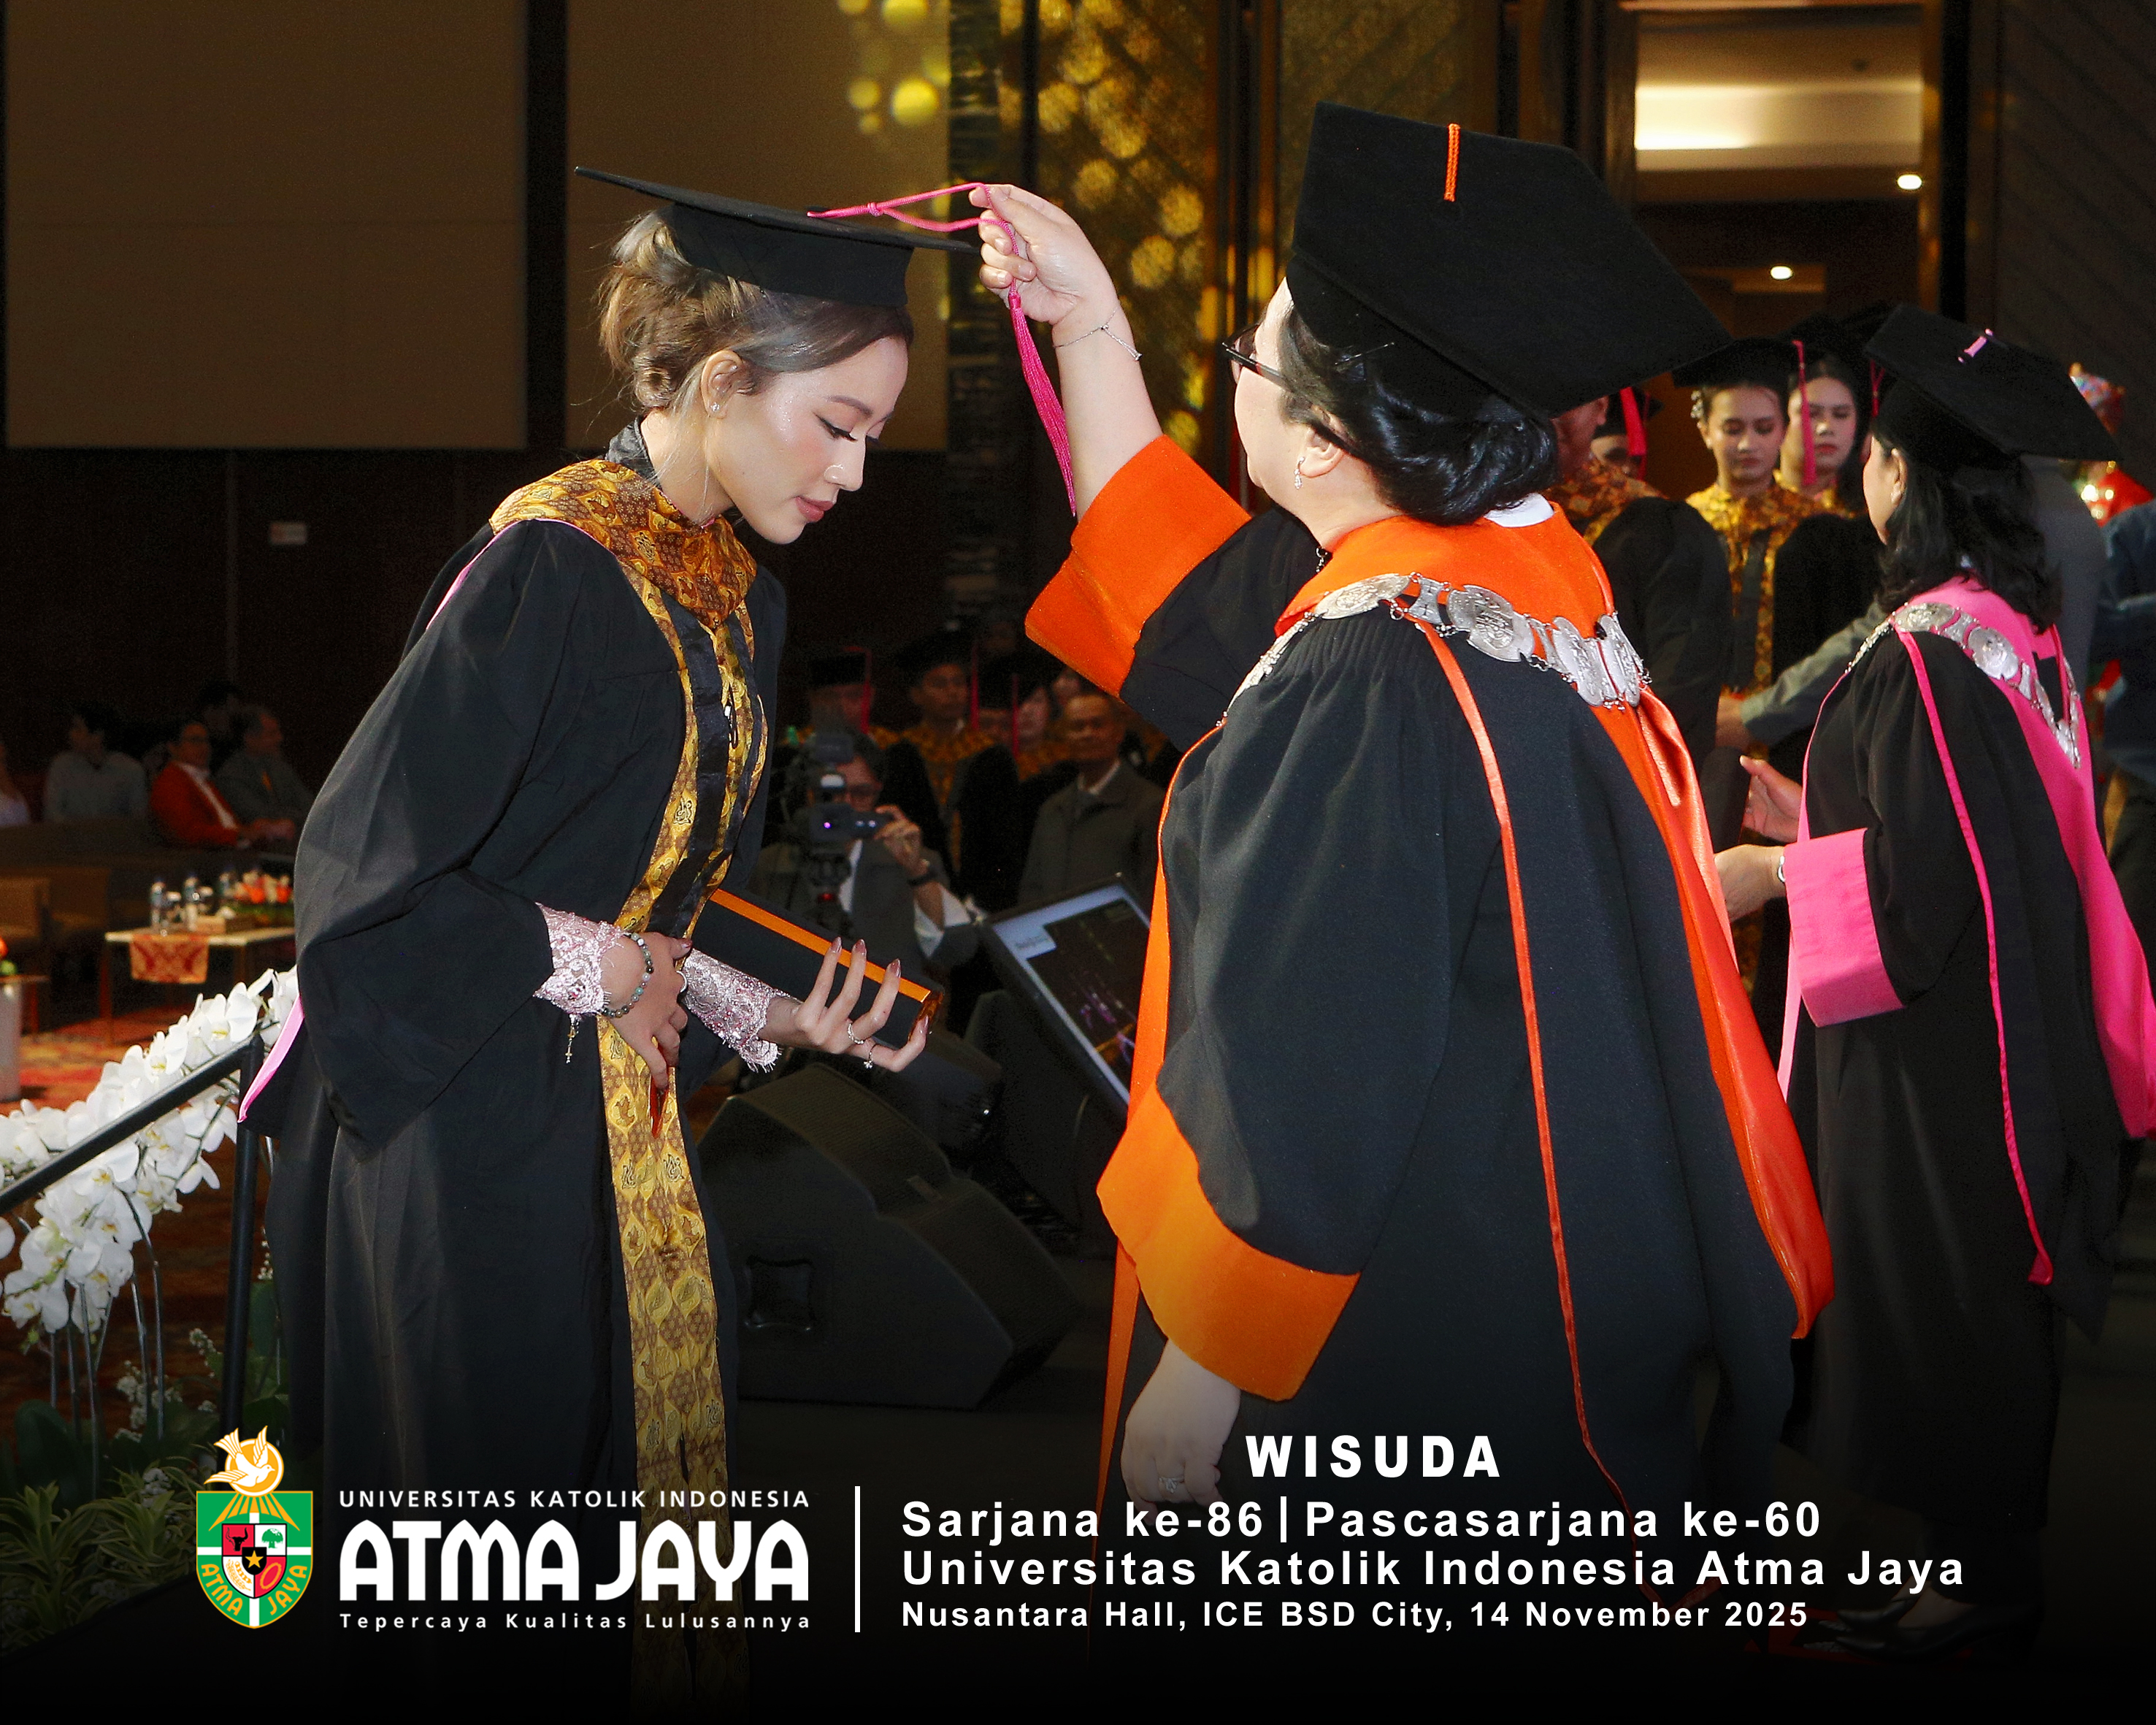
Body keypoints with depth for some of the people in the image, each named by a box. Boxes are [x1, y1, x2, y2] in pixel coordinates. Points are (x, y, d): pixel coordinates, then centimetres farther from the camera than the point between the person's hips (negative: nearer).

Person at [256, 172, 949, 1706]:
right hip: (467, 1131, -8)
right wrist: (590, 963, -14)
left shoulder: (738, 599, 9)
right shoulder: (550, 570, -18)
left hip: (620, 1115, 8)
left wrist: (764, 1015, 0)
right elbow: (362, 866, -20)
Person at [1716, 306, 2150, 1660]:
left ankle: (1986, 1574, 12)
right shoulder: (2023, 630, 7)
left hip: (1933, 1041, -9)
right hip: (2010, 1026, 9)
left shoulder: (1928, 650, -21)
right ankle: (1985, 1555, 25)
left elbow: (1928, 877, -24)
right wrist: (1820, 827, 20)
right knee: (1965, 1307, 16)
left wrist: (1780, 871, -10)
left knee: (1941, 1308, 2)